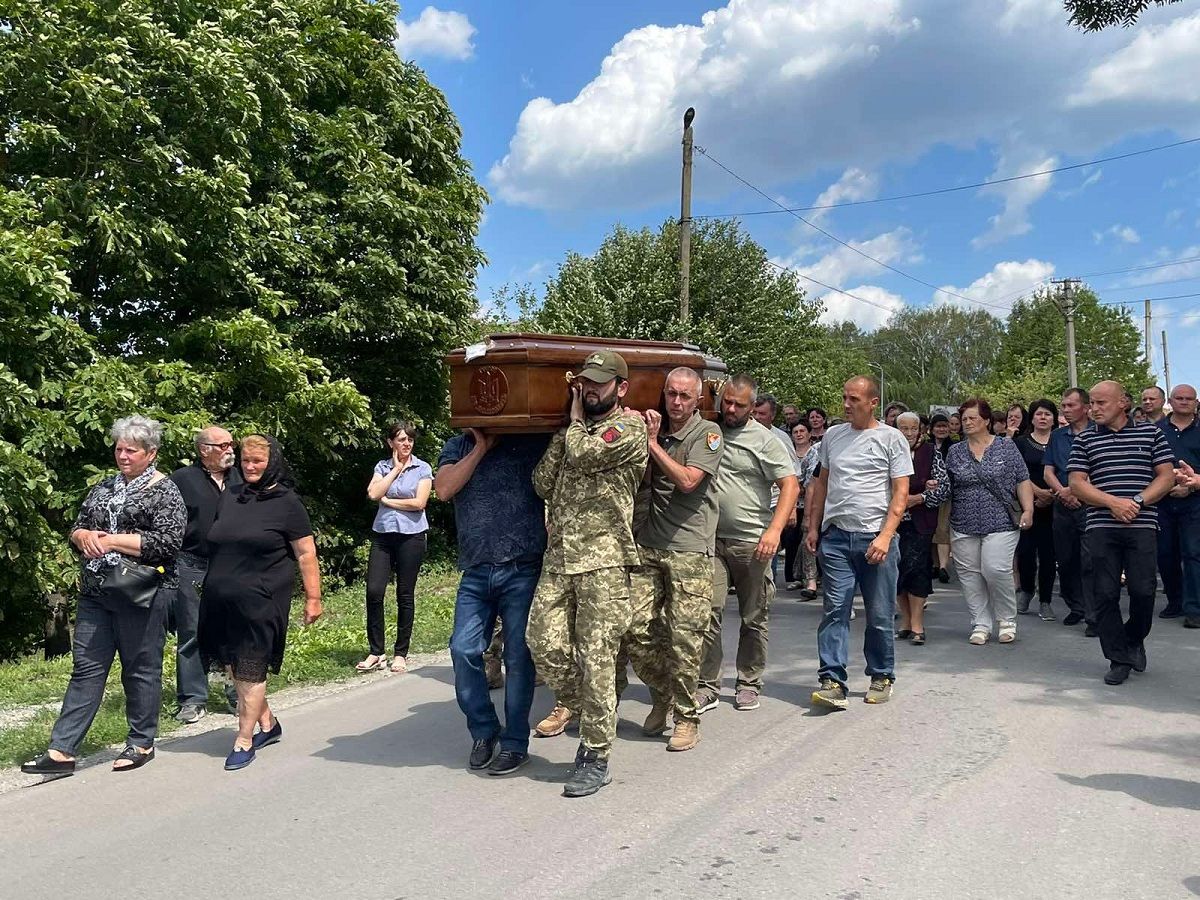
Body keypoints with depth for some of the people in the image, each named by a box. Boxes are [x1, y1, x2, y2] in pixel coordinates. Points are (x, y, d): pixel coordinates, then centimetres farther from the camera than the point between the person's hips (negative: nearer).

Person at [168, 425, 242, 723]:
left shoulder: (238, 478, 11)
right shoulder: (182, 479, -2)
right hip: (192, 567, -3)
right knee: (191, 634, 3)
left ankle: (238, 695, 18)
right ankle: (193, 699, 13)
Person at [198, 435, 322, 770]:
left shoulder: (287, 502, -4)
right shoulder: (229, 498, 12)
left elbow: (306, 554, -5)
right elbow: (215, 543, 21)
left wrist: (313, 598, -7)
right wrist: (214, 586, 17)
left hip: (260, 601, -6)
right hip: (221, 600, 6)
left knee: (251, 671, -1)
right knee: (233, 667, 10)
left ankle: (244, 742, 10)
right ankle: (268, 724, 27)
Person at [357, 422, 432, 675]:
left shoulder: (422, 468, 1)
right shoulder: (382, 466, 8)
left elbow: (419, 503, -10)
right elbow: (373, 493, -10)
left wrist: (387, 501, -4)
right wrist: (396, 469, -6)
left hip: (411, 535, -2)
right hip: (383, 534, 2)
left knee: (405, 595, 4)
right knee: (374, 591, -6)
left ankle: (400, 653, 14)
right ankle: (375, 652, 6)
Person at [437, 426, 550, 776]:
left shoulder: (533, 443, 1)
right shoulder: (458, 447, 11)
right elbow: (444, 489, -5)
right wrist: (481, 447, -5)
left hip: (523, 571, -3)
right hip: (475, 574, 3)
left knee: (519, 657, 2)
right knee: (463, 650, -3)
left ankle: (515, 743, 16)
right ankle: (483, 731, 18)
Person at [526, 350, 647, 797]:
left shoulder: (630, 426, -1)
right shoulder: (571, 431, 21)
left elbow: (584, 455, -15)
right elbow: (543, 483, 12)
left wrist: (575, 420, 5)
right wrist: (564, 430, 7)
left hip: (603, 561, -6)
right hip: (557, 557, 6)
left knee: (596, 658, -2)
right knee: (544, 643, -1)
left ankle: (597, 757, 9)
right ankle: (579, 706, 26)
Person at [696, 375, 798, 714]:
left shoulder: (763, 439, -1)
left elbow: (790, 485, -5)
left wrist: (774, 529, -16)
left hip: (753, 543, -1)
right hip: (711, 538, 1)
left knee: (754, 618, 8)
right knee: (708, 612, -6)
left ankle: (749, 684, 23)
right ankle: (708, 686, 5)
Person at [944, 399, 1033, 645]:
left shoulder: (1007, 447, 4)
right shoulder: (955, 452, 10)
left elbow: (1023, 481, 4)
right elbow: (946, 488, 15)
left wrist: (1028, 510, -5)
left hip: (1000, 524, -3)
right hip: (963, 527, 3)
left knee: (996, 570, -13)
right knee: (970, 576, 2)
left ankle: (1007, 621, 8)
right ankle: (981, 625, 13)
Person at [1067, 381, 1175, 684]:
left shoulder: (1151, 434, 9)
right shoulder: (1084, 440, 10)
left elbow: (1166, 477, 4)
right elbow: (1077, 484, 3)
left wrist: (1137, 502, -11)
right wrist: (1113, 502, -12)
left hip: (1142, 525, -1)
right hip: (1101, 527, 1)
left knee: (1143, 591, -4)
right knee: (1105, 594, -1)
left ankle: (1134, 639, 25)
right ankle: (1119, 659, 10)